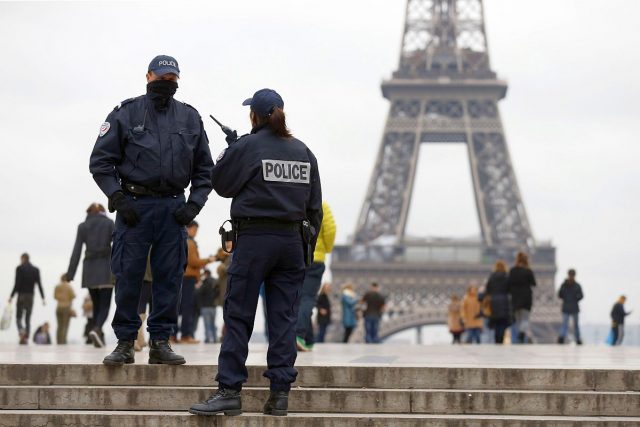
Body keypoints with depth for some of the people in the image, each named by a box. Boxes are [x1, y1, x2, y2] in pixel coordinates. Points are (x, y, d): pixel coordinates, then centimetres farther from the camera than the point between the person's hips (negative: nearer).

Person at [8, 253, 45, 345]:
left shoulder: (19, 268, -5)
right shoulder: (35, 269, 6)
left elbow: (17, 284, -11)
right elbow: (39, 285, 3)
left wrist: (11, 296, -7)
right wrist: (43, 298, 5)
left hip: (21, 296, -3)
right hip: (31, 296, 3)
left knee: (18, 317, 2)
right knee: (28, 319, 8)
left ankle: (21, 331, -26)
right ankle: (26, 338, 0)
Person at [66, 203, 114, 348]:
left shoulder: (83, 226, 7)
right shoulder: (109, 223, 3)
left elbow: (76, 251, 1)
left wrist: (70, 274, 0)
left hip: (89, 270, 2)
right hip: (106, 268, -2)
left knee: (96, 305, 14)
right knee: (105, 306, -4)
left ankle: (99, 337, 11)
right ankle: (96, 329, -30)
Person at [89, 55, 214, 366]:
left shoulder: (190, 118, 11)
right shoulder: (126, 114, 2)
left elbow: (205, 169, 15)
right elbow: (100, 161, 1)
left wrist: (194, 204, 2)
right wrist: (118, 198, -9)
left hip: (173, 209, 2)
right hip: (134, 206, -2)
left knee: (170, 277, 1)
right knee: (128, 276, -3)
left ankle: (160, 342, 8)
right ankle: (125, 343, 5)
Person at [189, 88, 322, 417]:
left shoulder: (246, 147, -6)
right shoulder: (303, 152, 10)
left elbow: (221, 183, 4)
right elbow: (315, 207, 13)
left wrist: (228, 151, 18)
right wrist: (307, 247, 19)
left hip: (254, 239, -4)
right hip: (292, 239, 5)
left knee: (238, 316, -1)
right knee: (284, 317, 5)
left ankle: (229, 391, -3)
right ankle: (280, 392, 4)